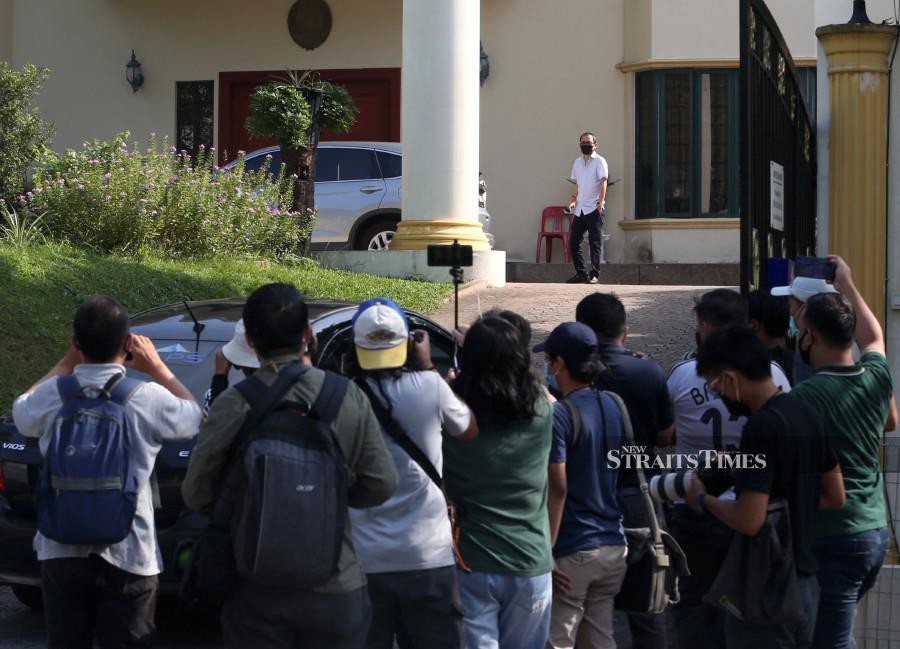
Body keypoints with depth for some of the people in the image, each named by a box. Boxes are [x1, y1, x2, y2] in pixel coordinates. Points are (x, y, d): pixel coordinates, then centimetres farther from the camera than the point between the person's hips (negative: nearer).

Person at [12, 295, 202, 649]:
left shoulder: (52, 394, -8)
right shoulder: (147, 398, -15)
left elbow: (22, 413, 18)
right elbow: (194, 417, 7)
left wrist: (67, 363, 16)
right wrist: (157, 367, 12)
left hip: (60, 551, 2)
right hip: (127, 555, -2)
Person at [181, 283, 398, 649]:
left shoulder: (233, 405, -10)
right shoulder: (348, 397, -5)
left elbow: (196, 494, -5)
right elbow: (381, 485, -3)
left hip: (257, 590, -1)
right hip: (336, 588, 1)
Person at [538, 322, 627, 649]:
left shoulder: (560, 414, -14)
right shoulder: (614, 407, 8)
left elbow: (558, 488, -18)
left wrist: (545, 551, -16)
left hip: (573, 550, -7)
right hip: (613, 545, 7)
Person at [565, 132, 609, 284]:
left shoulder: (599, 161, -3)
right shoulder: (577, 162, 17)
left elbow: (603, 182, -13)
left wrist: (601, 201, -23)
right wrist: (574, 199, 14)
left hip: (594, 209, -7)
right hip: (580, 209, 7)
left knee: (595, 242, -6)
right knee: (573, 242, 4)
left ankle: (594, 274, -4)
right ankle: (581, 273, 12)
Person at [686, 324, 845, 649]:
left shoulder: (761, 426, -21)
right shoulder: (807, 414, 5)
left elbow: (749, 521, -25)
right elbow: (835, 498, 14)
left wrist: (702, 500, -9)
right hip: (803, 581, 9)